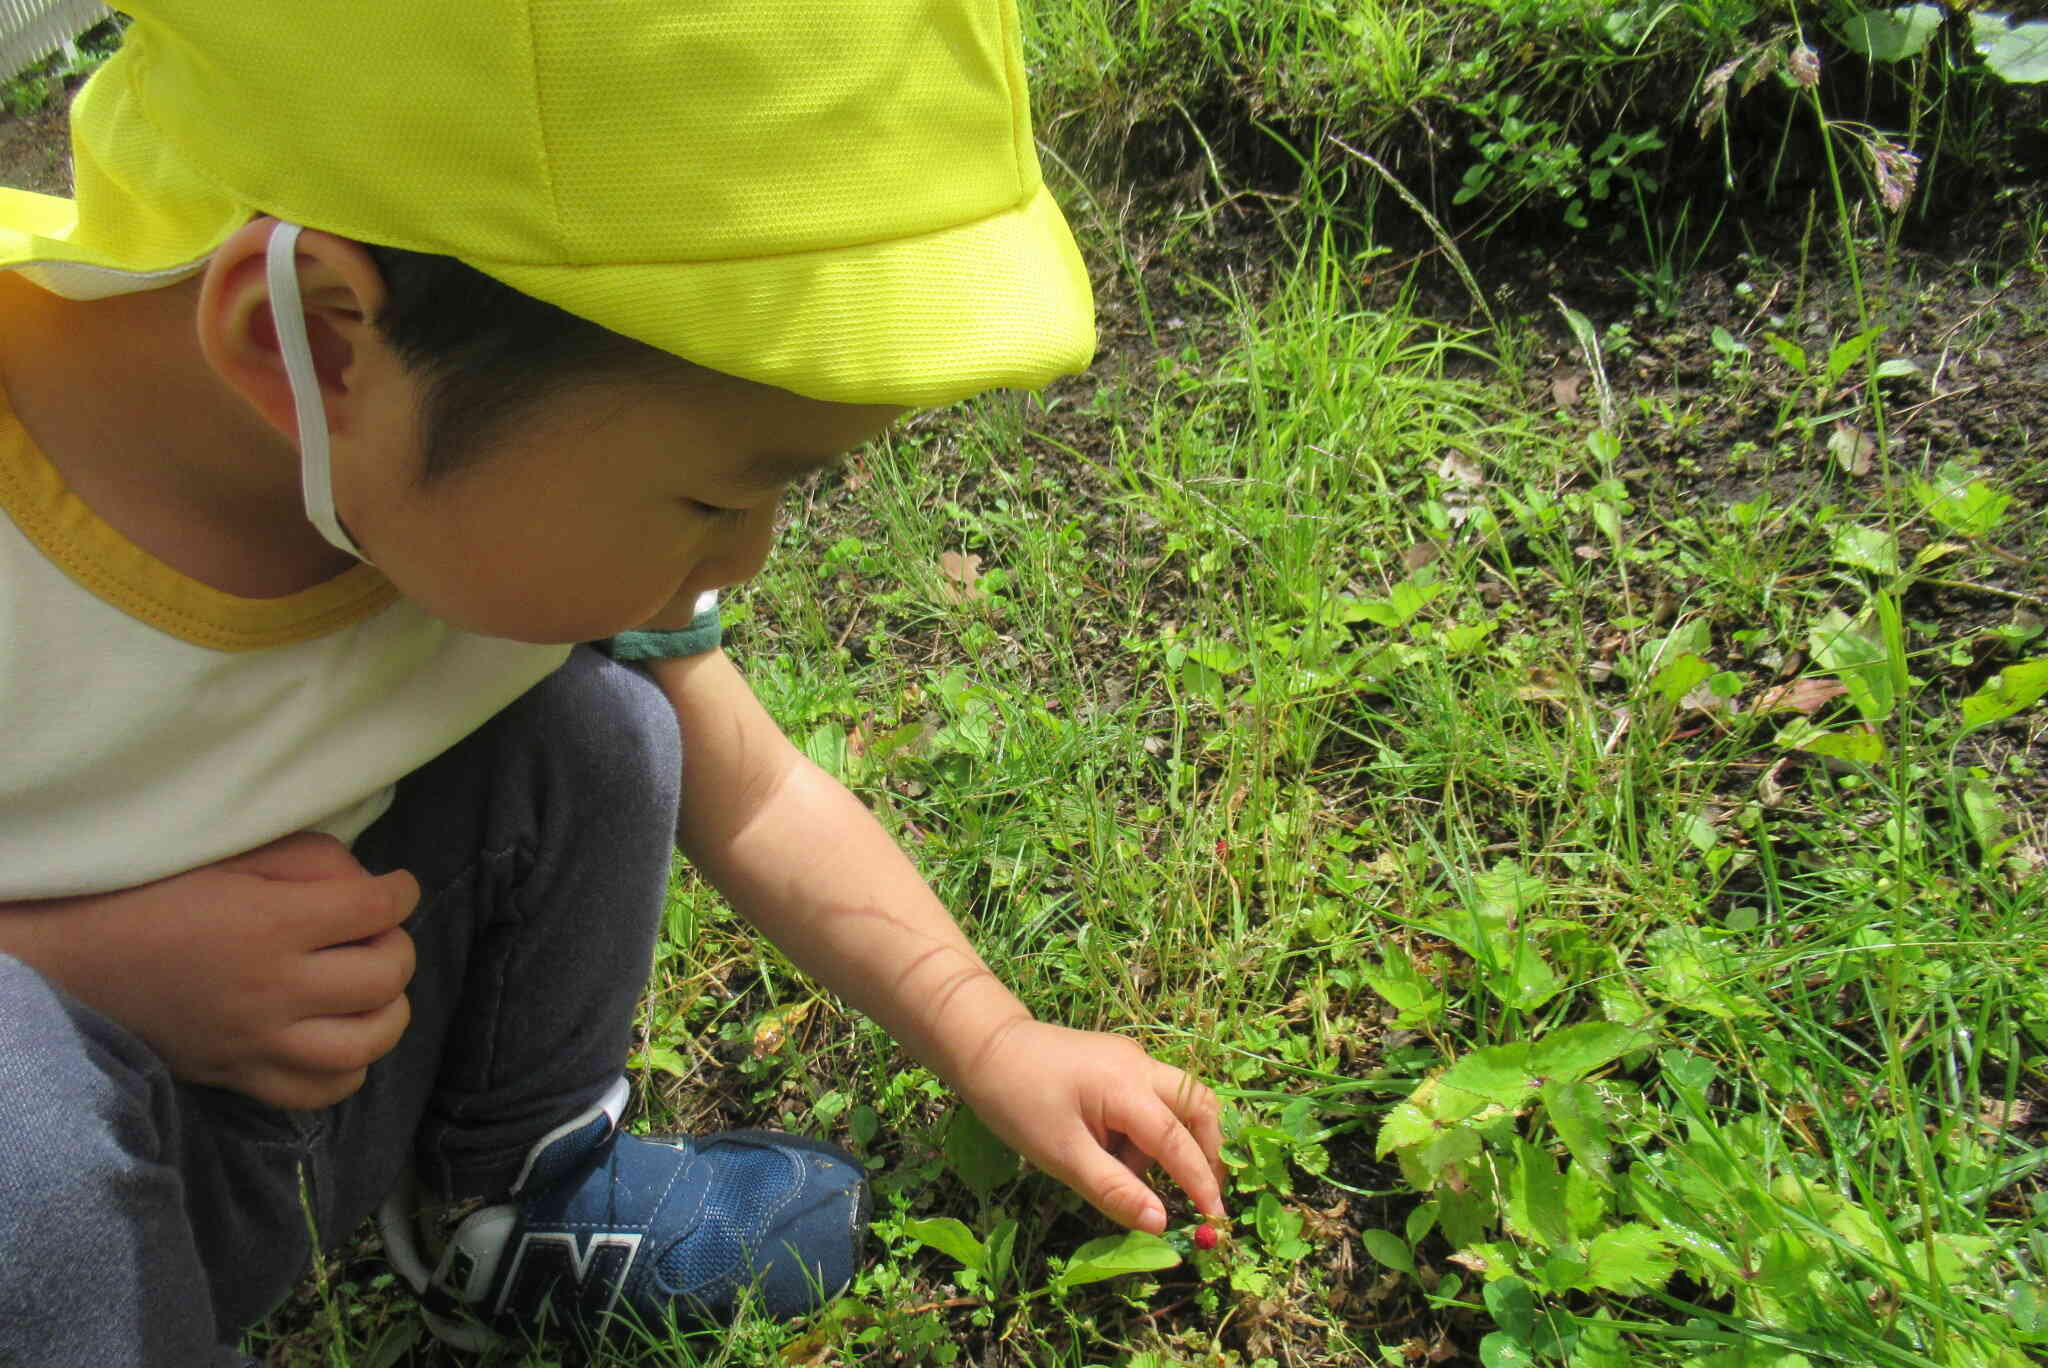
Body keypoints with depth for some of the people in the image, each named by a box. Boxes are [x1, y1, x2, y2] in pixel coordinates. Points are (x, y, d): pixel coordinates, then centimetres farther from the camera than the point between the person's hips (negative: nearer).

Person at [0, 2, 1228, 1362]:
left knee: (592, 726, -14)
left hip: (293, 1098, 4)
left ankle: (511, 1211, 11)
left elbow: (753, 797, -2)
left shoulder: (517, 497, -17)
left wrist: (996, 1046, -3)